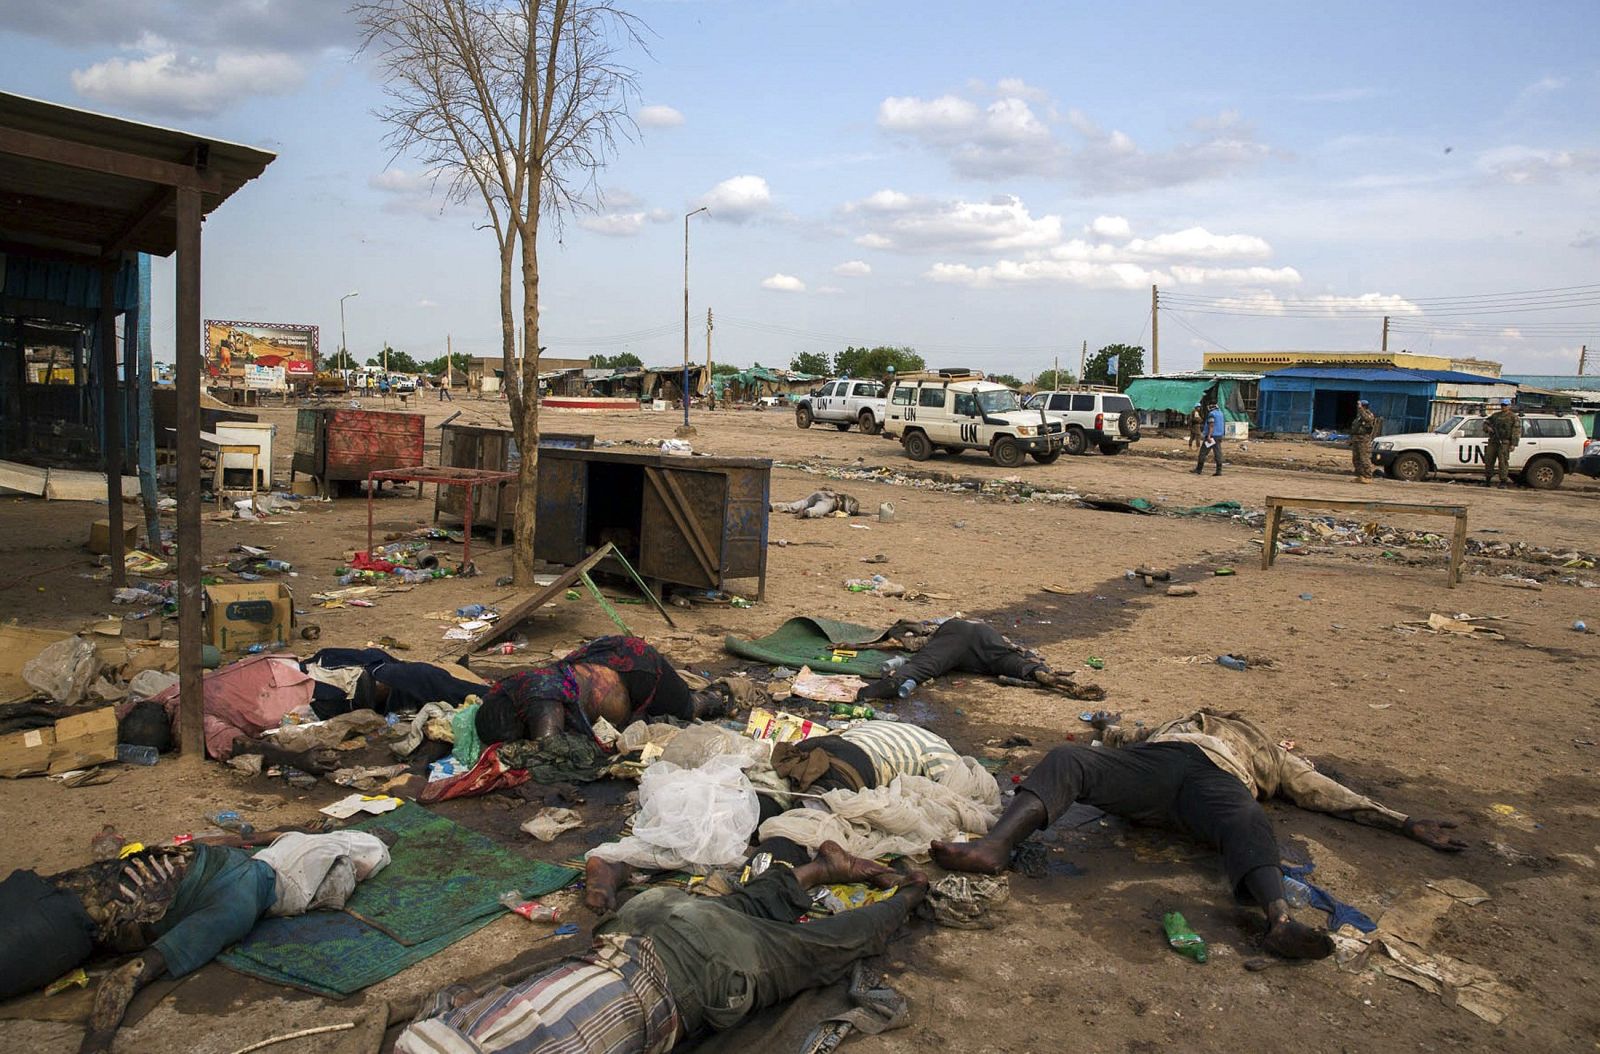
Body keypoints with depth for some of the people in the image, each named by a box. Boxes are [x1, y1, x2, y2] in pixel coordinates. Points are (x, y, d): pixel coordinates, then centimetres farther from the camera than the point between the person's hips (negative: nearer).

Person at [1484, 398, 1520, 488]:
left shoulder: (1514, 417, 1)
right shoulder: (1495, 415, 18)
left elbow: (1517, 432, -4)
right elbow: (1486, 423, 25)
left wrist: (1513, 444, -13)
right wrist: (1487, 428, -1)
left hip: (1504, 443, -5)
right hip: (1492, 442, 6)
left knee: (1503, 462, -9)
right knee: (1488, 460, 4)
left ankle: (1503, 481, -6)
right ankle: (1487, 480, 13)